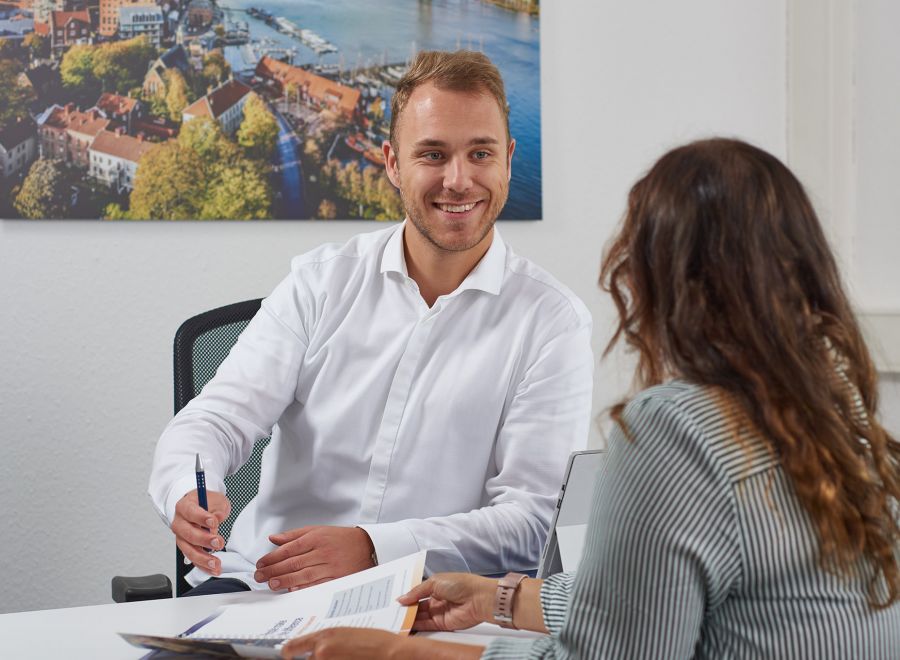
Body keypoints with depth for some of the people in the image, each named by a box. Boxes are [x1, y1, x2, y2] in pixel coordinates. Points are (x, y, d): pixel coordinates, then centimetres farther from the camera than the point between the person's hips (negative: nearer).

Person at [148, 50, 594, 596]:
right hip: (260, 583, 1)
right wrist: (190, 493, -24)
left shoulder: (553, 321, 0)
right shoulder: (322, 282, 9)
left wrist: (372, 548, -21)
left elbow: (535, 518, -7)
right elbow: (220, 418, 1)